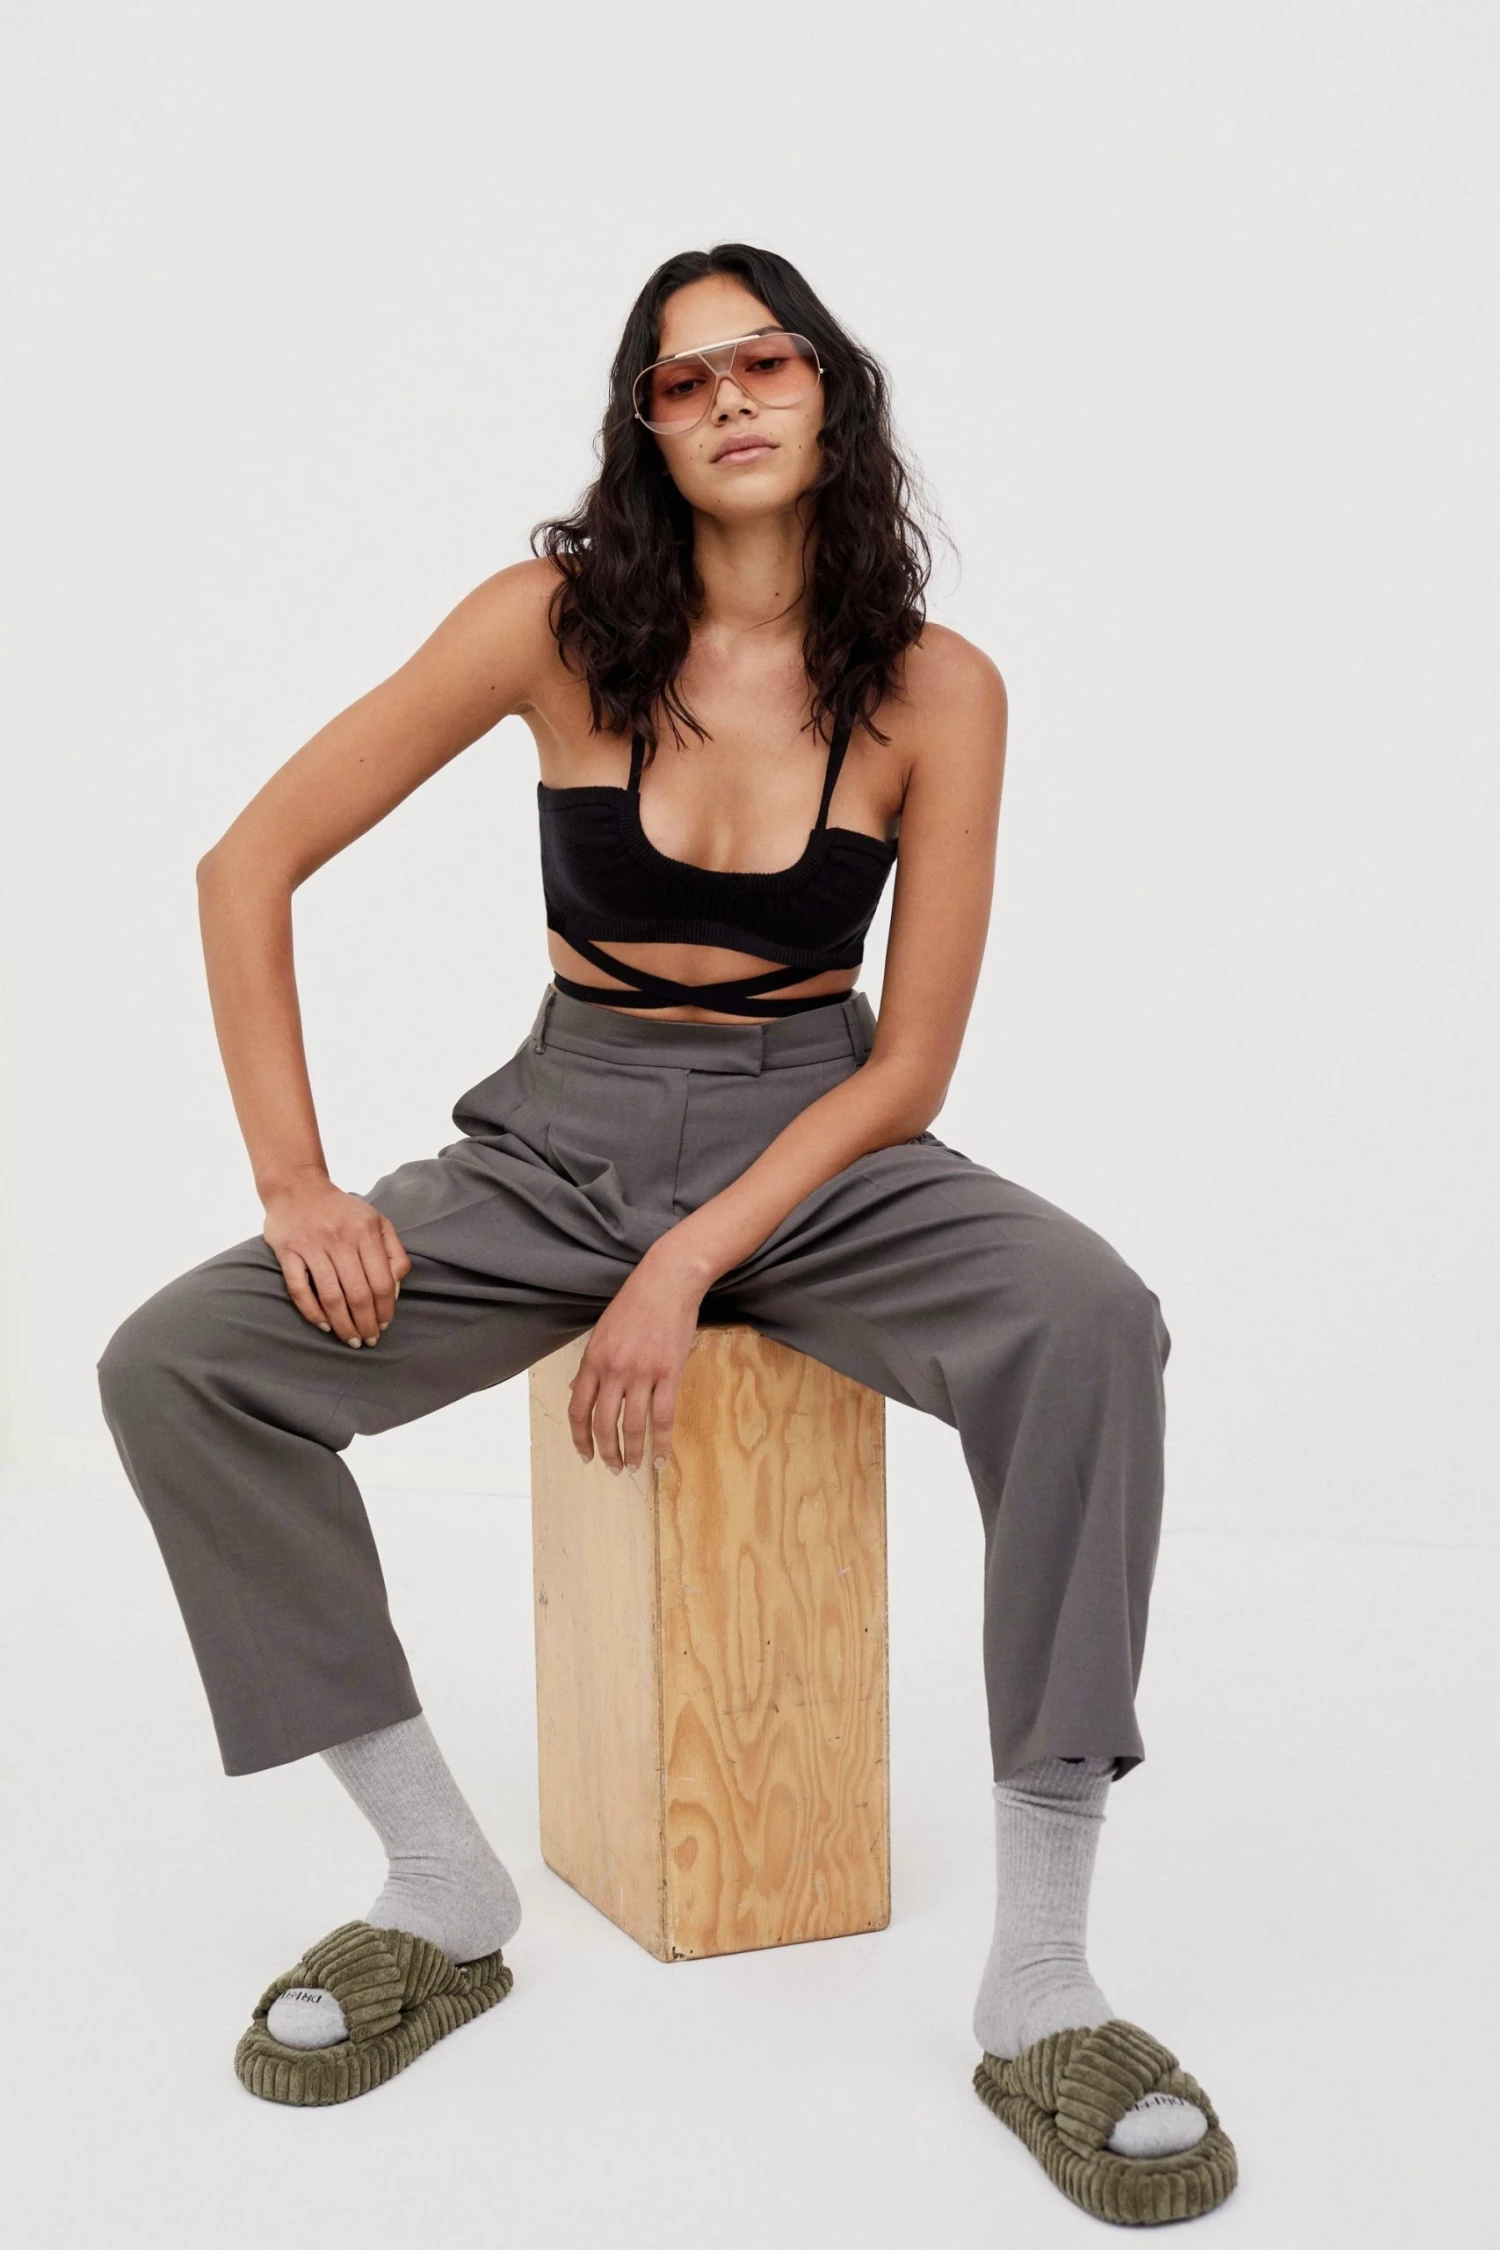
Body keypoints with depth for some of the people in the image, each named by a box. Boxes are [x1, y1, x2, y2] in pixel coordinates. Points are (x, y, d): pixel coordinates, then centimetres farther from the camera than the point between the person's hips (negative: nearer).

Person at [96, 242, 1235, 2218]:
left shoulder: (936, 688, -7)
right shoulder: (559, 623, -6)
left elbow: (910, 1064, -7)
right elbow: (248, 869, -4)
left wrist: (695, 1267, -19)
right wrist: (296, 1185, -11)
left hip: (821, 1142, -1)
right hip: (565, 1133, 1)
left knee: (1090, 1326, -33)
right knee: (175, 1368, -20)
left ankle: (1041, 1985, -25)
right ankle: (447, 1895, -7)